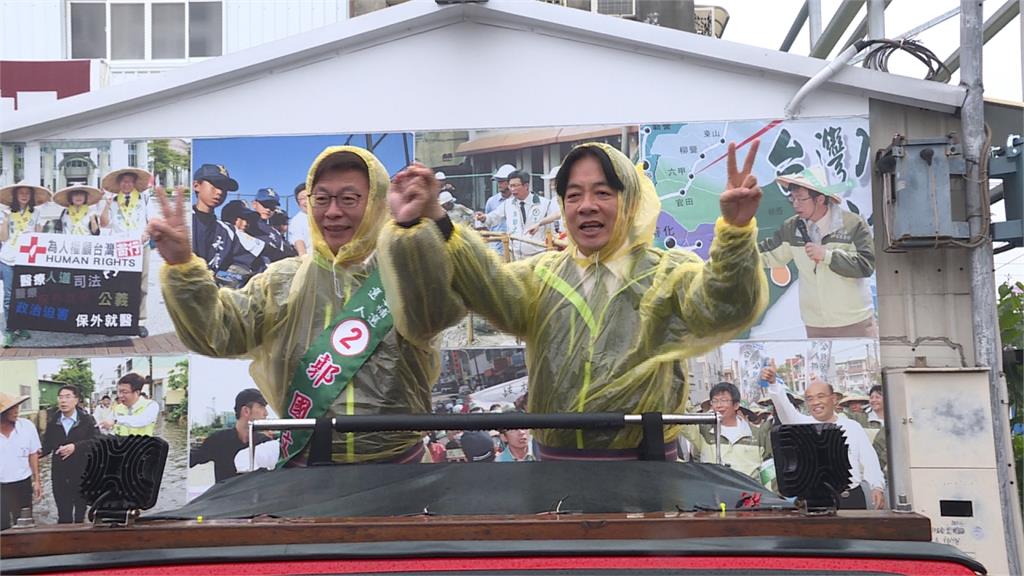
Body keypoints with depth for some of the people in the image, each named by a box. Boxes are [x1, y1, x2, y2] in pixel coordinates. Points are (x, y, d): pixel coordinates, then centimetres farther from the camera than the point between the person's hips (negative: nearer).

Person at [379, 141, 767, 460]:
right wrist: (421, 226, -27)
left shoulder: (668, 273, -1)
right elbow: (490, 289, -11)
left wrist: (735, 232, -40)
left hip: (643, 460, -3)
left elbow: (724, 306, -21)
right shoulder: (543, 276, 8)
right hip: (553, 457, 3)